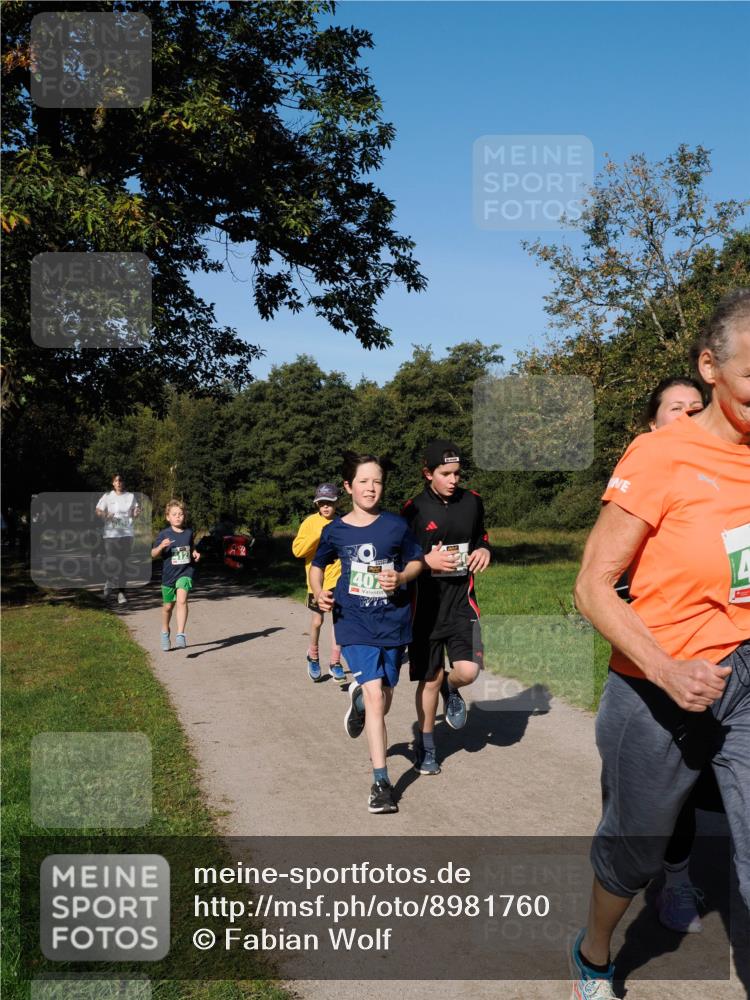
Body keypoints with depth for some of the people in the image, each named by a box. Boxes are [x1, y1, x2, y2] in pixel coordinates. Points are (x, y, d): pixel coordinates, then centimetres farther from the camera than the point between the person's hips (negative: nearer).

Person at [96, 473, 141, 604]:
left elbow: (133, 514, 14)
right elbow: (98, 511, 2)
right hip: (110, 533, -2)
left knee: (123, 562, 2)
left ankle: (121, 591, 5)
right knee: (110, 562, -5)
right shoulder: (107, 496, 4)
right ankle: (108, 585, 20)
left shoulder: (130, 496, 10)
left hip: (127, 533, 2)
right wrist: (104, 515, -19)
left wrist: (136, 513, -9)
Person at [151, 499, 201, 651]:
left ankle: (180, 635, -25)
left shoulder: (189, 532, 1)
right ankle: (165, 632, 40)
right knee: (168, 606, 15)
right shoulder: (164, 534, -8)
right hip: (169, 574, 0)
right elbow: (153, 554, -8)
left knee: (182, 600, -22)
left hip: (185, 572, 0)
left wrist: (195, 553, 0)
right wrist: (161, 546, -28)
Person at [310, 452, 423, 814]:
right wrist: (318, 592, -4)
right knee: (375, 696, -14)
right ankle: (381, 782, -4)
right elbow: (317, 565, 15)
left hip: (393, 621, 2)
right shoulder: (335, 530, -1)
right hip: (355, 624, -1)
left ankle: (358, 698, 53)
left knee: (383, 699, 15)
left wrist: (401, 577, -13)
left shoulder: (396, 526, -3)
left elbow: (416, 562, 8)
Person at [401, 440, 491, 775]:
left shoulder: (472, 501, 4)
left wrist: (484, 550, -1)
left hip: (461, 600, 2)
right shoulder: (414, 509, -7)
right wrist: (426, 561, -19)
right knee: (430, 679, 7)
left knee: (468, 670, -15)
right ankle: (425, 746, 28)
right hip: (425, 605, -2)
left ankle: (451, 689, 24)